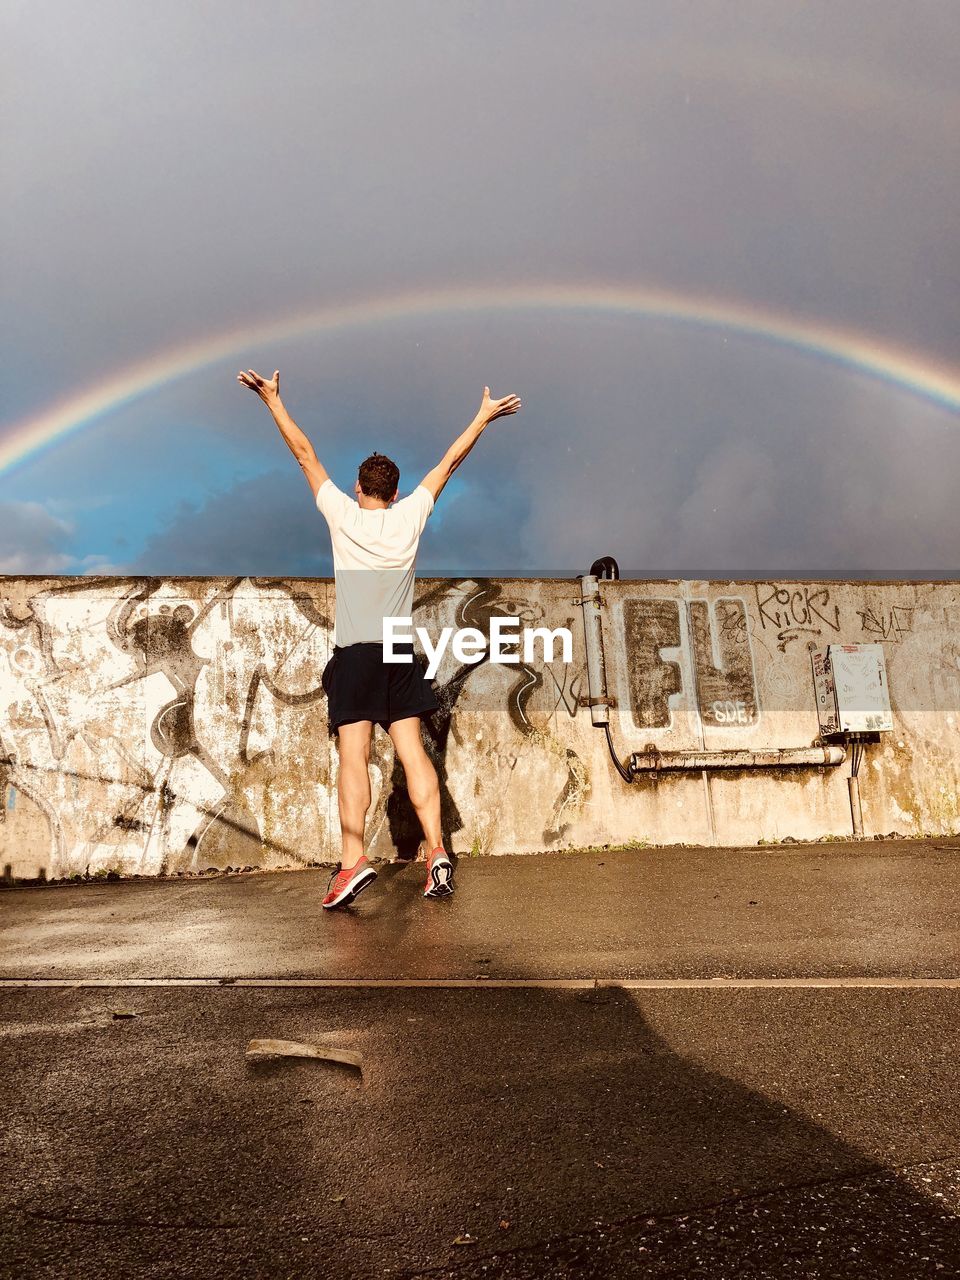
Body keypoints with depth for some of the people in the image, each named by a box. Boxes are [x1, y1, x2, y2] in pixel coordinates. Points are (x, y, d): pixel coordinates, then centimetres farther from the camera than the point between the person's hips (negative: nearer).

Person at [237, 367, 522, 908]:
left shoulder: (342, 513, 1)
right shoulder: (411, 515, 6)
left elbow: (305, 453, 10)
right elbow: (450, 461, 17)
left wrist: (273, 399, 19)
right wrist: (484, 417, 29)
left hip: (354, 654, -2)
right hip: (401, 652, 3)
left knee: (354, 756, -6)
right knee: (413, 751, 1)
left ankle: (354, 858, -14)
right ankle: (437, 852, -4)